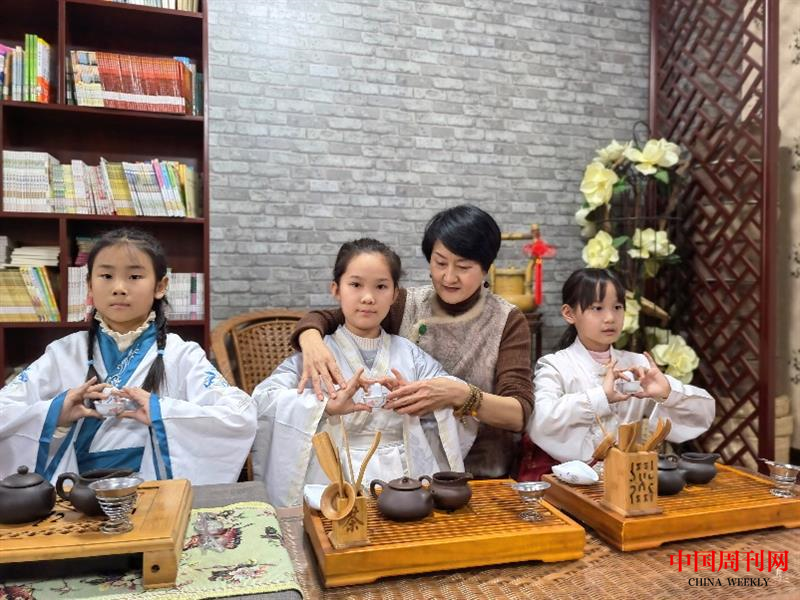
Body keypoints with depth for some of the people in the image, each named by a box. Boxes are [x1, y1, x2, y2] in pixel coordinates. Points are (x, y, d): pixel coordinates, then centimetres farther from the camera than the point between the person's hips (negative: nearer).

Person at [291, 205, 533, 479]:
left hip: (481, 476, 0)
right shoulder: (405, 305, 1)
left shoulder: (508, 322, -3)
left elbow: (520, 413, -13)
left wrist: (458, 394, -32)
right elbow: (320, 318, 1)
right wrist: (313, 342, -22)